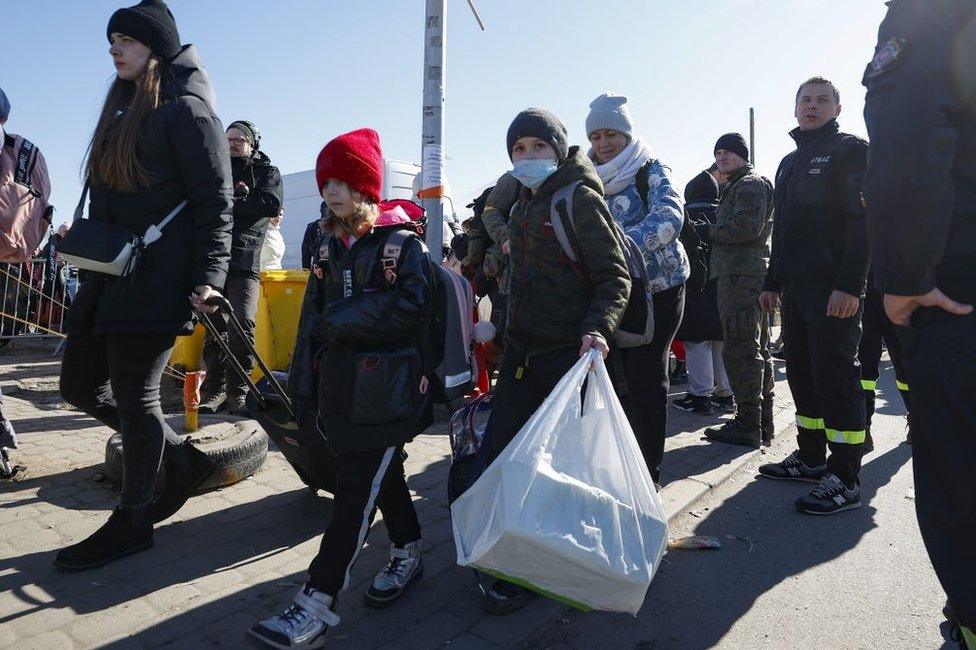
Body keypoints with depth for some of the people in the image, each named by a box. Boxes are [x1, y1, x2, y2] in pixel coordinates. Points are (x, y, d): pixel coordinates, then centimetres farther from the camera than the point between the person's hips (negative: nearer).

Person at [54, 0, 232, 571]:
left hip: (157, 278, -9)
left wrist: (207, 278, -22)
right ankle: (184, 460, 26)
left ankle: (132, 523, 14)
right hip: (109, 274, 10)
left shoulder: (186, 110, -6)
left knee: (134, 395, -3)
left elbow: (215, 201, -14)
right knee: (81, 384, 11)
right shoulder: (123, 109, 21)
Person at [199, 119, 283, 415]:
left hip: (245, 260, -3)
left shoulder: (268, 172, 13)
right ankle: (214, 389, 13)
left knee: (243, 324, -14)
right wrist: (241, 200, -5)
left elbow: (271, 204, -6)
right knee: (212, 327, 3)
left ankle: (238, 391, -4)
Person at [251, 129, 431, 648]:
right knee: (383, 476, 17)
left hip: (386, 391, -6)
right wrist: (302, 381, 11)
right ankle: (407, 556, 36)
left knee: (355, 492, -5)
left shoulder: (402, 241, -7)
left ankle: (316, 606, 0)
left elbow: (411, 307, -21)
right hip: (340, 387, 7)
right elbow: (313, 315, 16)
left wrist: (341, 319, -14)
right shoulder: (328, 245, 13)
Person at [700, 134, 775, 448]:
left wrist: (709, 231, -7)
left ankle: (747, 424, -7)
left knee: (740, 350, -11)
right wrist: (712, 231, 11)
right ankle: (762, 421, 21)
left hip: (741, 277, -11)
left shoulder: (750, 184, -4)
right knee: (756, 349, 13)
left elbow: (746, 227, -18)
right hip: (747, 277, 11)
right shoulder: (737, 186, 28)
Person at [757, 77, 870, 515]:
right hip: (795, 287, 8)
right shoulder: (790, 162, 22)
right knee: (802, 375, 11)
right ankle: (811, 458, 23)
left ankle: (845, 479, -1)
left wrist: (849, 285, -22)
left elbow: (862, 221, -13)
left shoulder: (849, 150, -1)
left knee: (835, 378, -7)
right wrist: (773, 282, 18)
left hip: (834, 288, -8)